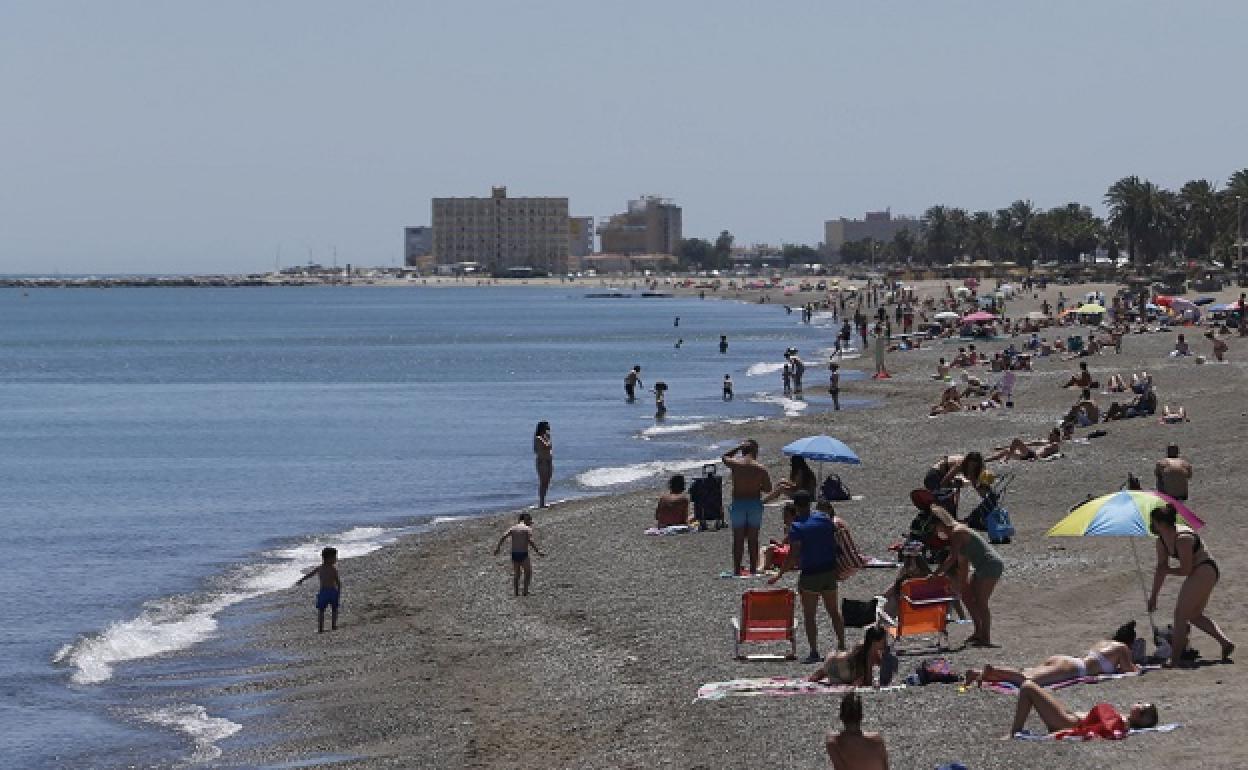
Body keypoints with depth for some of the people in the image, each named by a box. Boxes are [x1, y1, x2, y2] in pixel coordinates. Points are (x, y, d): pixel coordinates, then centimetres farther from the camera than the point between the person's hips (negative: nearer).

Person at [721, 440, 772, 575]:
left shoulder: (735, 464, -8)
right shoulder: (760, 468, -7)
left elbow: (724, 457, 15)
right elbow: (768, 489, -2)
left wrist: (739, 447, 11)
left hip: (738, 503, -1)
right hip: (755, 504, 1)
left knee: (738, 539, 6)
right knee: (753, 539, 9)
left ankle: (737, 569, 6)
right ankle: (753, 569, 10)